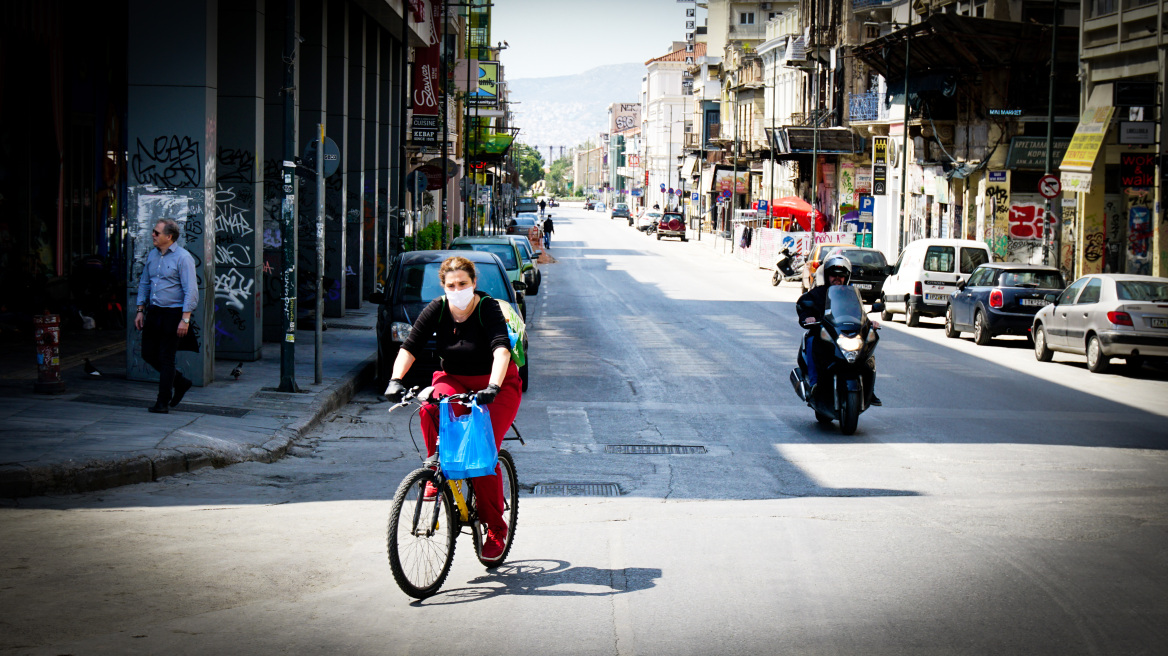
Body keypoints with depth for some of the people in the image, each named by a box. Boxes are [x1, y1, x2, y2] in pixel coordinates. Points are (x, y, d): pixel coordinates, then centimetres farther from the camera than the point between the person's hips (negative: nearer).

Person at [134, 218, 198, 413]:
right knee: (148, 354, 9)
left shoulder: (183, 258, -12)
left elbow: (191, 291, -15)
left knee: (165, 358, -3)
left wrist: (185, 319, -20)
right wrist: (140, 311, 13)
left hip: (173, 313, -7)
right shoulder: (152, 255, 11)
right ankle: (180, 382, 27)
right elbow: (144, 284, 20)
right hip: (153, 311, 7)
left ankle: (163, 402, 7)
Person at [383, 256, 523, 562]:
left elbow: (501, 350, -33)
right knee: (429, 410, -32)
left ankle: (495, 528, -5)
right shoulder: (437, 310, -8)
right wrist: (396, 380, -30)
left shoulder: (488, 309, -19)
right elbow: (409, 347, -13)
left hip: (497, 385, -3)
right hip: (454, 380, 3)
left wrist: (492, 387, -48)